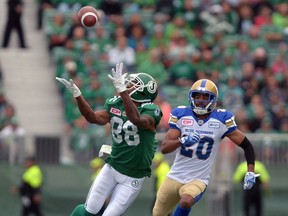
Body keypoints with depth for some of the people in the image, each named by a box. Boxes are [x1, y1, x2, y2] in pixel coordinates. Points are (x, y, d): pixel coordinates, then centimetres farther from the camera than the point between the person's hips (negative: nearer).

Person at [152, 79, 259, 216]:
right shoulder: (181, 115, -4)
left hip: (198, 180, -3)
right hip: (175, 177, 3)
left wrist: (250, 172, -15)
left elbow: (246, 145, -2)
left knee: (186, 201, -34)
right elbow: (164, 148, -10)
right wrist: (182, 141, -30)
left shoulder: (221, 119, -7)